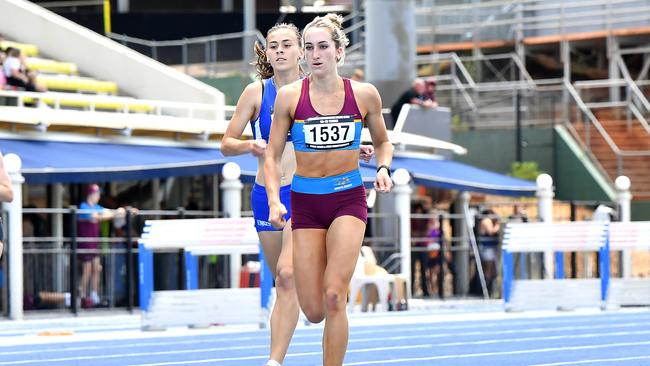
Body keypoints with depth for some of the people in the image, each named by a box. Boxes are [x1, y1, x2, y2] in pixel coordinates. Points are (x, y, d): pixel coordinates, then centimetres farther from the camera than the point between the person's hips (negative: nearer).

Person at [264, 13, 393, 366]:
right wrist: (274, 200, -13)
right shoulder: (290, 96, -3)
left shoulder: (364, 95, -1)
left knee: (333, 298, -17)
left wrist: (383, 168, -5)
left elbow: (382, 142, 16)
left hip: (348, 198, -1)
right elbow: (273, 156, 1)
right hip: (305, 201, 1)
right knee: (314, 311, -1)